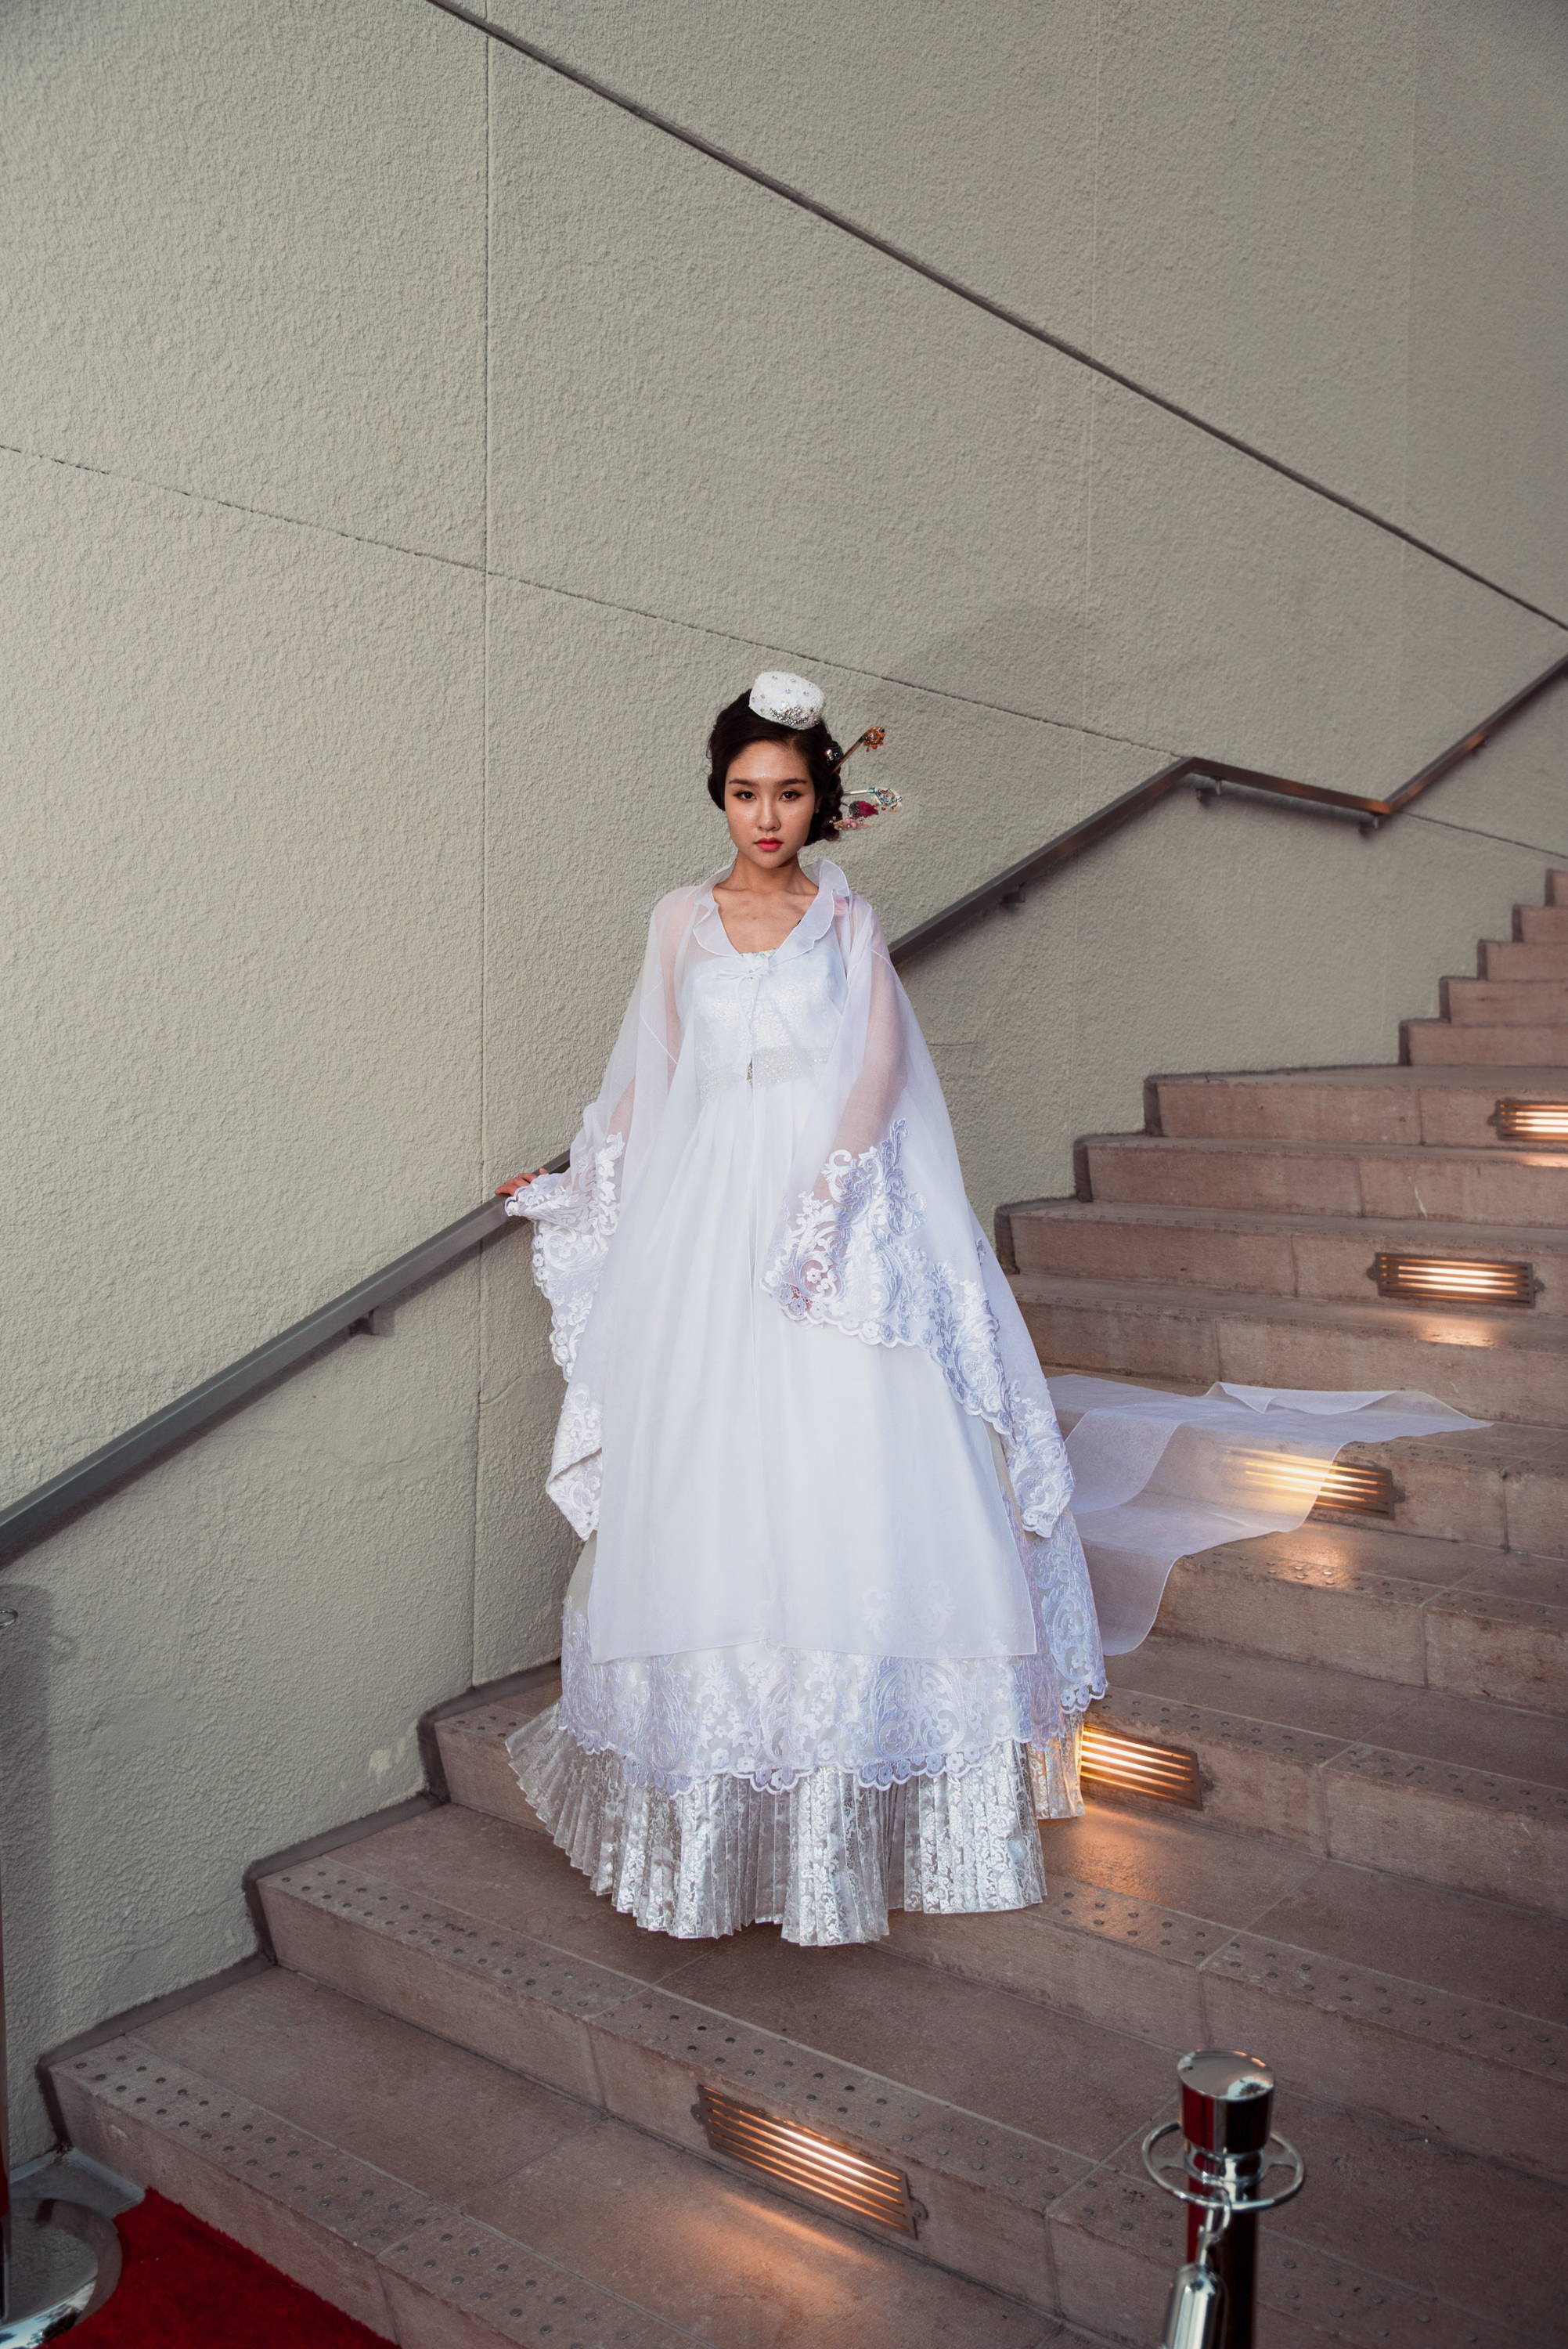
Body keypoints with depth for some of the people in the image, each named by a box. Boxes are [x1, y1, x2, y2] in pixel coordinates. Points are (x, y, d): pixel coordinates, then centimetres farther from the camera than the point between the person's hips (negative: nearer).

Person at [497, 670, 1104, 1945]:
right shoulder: (682, 921, 14)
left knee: (847, 1489, -7)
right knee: (707, 1493, -1)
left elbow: (880, 1064, -2)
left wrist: (830, 1185, -16)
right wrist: (579, 1190, 19)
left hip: (837, 1218, -1)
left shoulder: (848, 917, 10)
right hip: (705, 1219, 2)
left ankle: (842, 1819, 4)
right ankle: (713, 1829, 9)